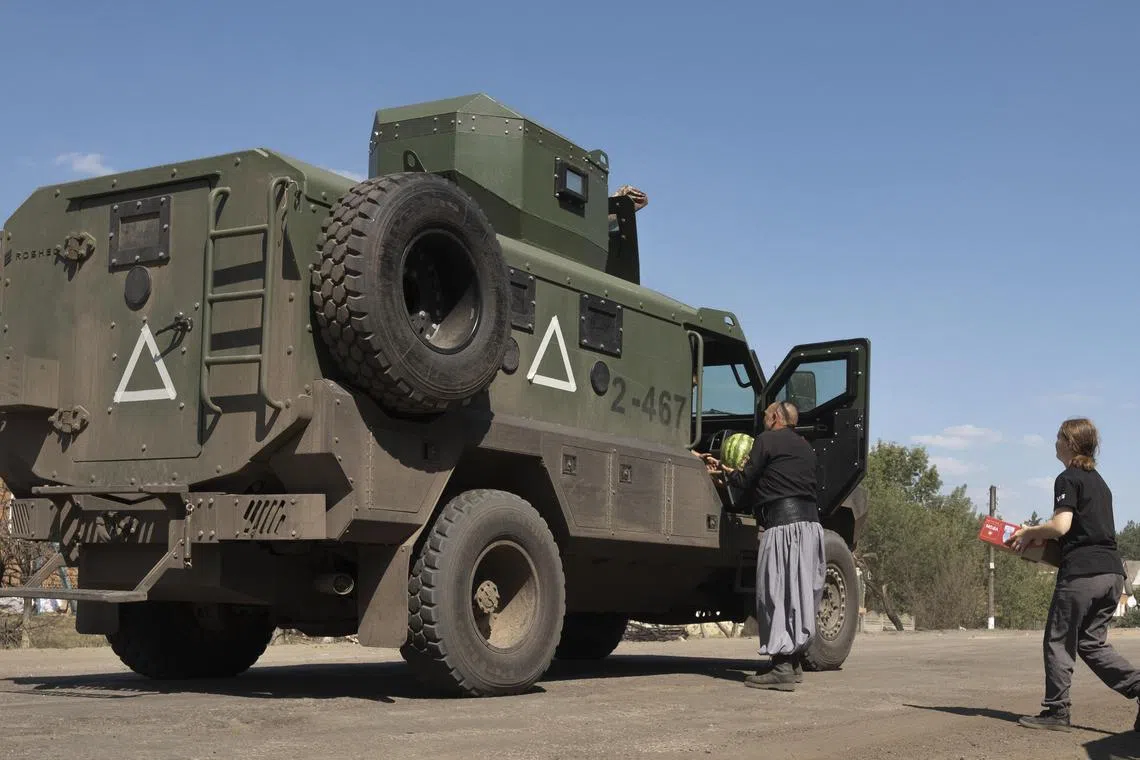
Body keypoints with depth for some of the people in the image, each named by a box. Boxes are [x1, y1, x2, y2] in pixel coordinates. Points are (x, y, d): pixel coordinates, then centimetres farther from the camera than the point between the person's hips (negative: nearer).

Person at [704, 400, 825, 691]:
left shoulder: (767, 440, -1)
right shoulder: (804, 447, 23)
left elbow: (747, 482, -1)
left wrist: (725, 474, 19)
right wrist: (733, 473, 26)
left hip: (783, 523, -8)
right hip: (811, 523, 8)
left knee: (777, 593, -7)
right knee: (801, 592, 12)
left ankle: (781, 668, -10)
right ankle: (794, 662, 19)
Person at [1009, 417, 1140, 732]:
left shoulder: (1068, 479, -5)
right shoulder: (1099, 481, 22)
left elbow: (1061, 526, -16)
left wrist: (1028, 533, 1)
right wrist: (1039, 536, 24)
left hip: (1082, 572, -8)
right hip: (1112, 571, 8)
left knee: (1059, 641, 2)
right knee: (1092, 643, 14)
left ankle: (1056, 711, 4)